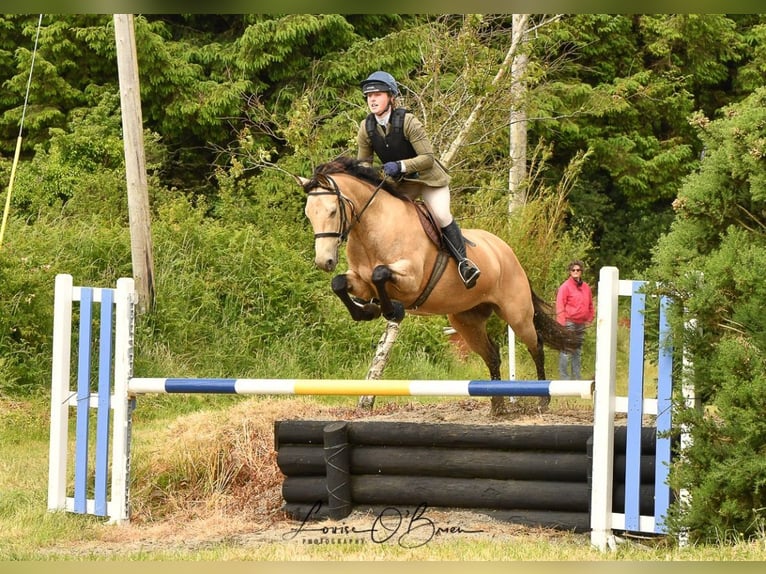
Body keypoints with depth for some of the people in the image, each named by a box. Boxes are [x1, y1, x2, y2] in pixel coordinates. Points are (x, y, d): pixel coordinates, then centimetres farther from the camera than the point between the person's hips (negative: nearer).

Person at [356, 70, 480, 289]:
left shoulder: (407, 122, -25)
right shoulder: (366, 127, -10)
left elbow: (428, 158, -26)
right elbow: (363, 161, 3)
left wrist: (401, 166, -38)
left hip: (428, 178, -5)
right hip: (399, 183, 5)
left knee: (440, 215, -24)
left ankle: (463, 260, -13)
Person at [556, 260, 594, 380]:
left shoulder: (586, 287, 12)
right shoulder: (565, 287, -6)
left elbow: (590, 305, 22)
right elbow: (560, 306, -10)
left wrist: (589, 319, 12)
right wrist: (562, 324, -15)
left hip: (581, 325, 7)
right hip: (569, 323, -7)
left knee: (578, 352, 12)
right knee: (565, 352, -8)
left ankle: (576, 378, 19)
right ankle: (564, 378, -6)